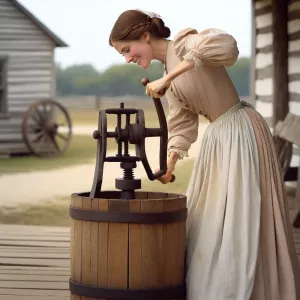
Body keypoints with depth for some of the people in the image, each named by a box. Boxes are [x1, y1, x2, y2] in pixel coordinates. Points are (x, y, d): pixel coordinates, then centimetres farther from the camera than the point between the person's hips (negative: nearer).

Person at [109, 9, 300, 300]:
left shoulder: (184, 43, -12)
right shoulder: (171, 74, 12)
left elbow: (226, 46, -34)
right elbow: (182, 125, 12)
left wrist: (168, 77, -32)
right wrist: (169, 165, -5)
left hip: (242, 132, -9)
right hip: (218, 139, 9)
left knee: (240, 222, -6)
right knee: (209, 226, 11)